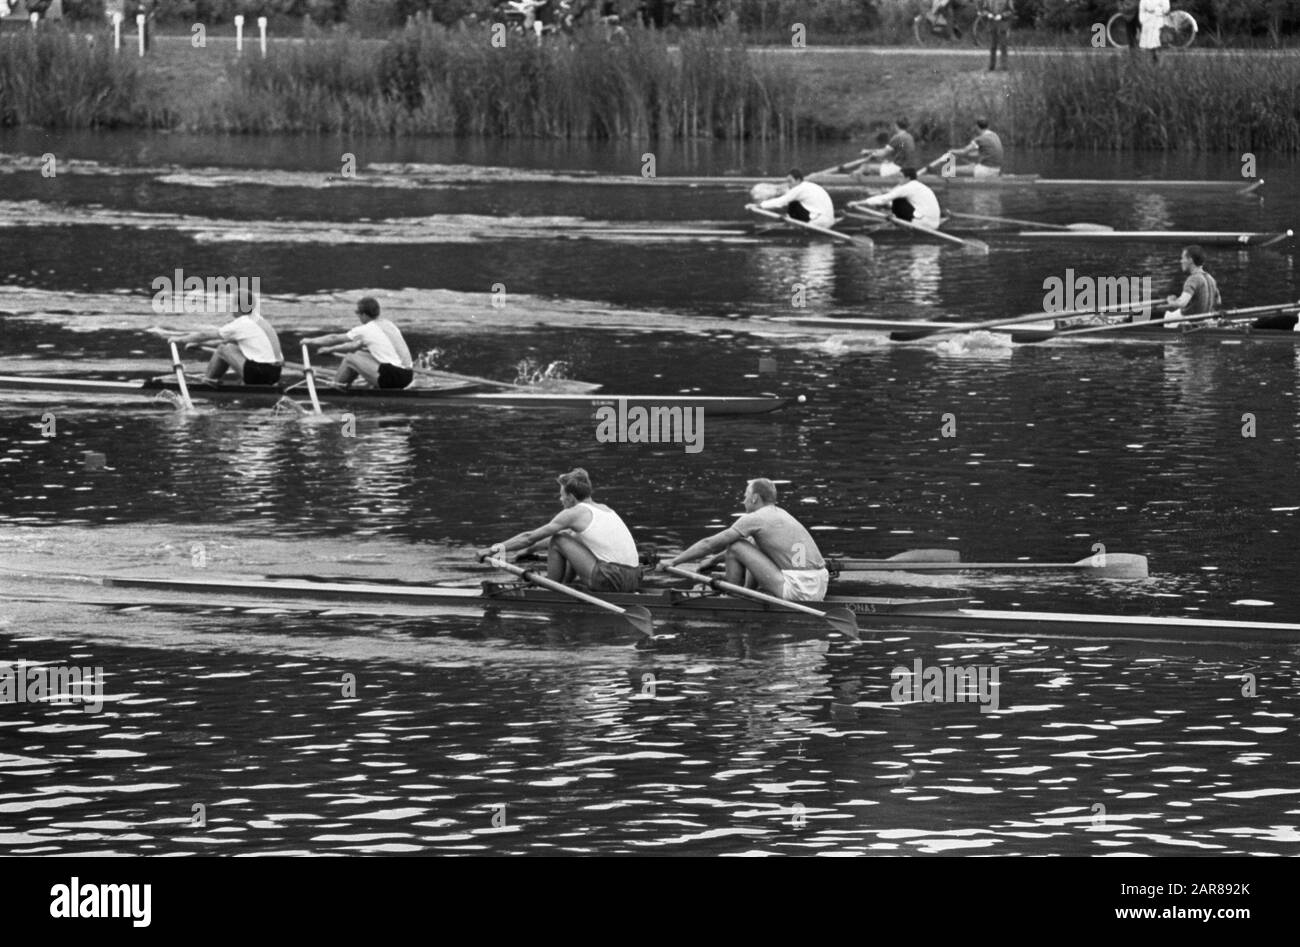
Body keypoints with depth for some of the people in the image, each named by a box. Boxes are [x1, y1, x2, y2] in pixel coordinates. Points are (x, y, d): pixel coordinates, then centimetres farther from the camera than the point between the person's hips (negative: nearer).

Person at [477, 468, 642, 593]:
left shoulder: (574, 513, 0)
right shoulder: (604, 509, 23)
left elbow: (530, 537, 7)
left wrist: (496, 548, 18)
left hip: (611, 580, -8)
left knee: (558, 541, 5)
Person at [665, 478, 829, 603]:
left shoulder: (753, 519, -1)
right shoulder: (781, 515, 23)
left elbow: (710, 544, 2)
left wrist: (674, 561, 12)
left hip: (796, 589, -8)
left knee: (735, 546, 1)